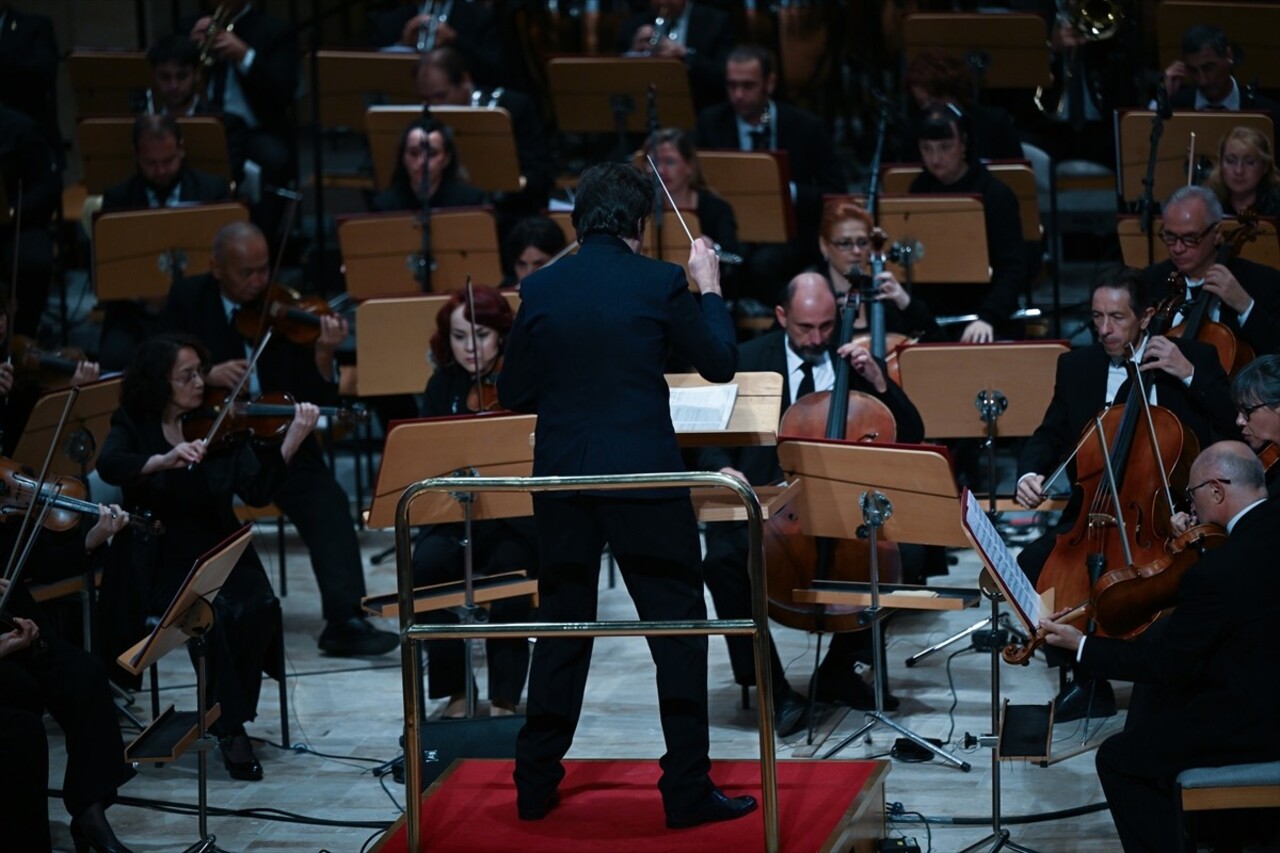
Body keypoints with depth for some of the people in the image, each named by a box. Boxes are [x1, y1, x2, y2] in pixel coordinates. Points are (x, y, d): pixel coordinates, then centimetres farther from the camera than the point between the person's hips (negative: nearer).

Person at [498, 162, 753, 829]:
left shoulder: (541, 289, 1)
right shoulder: (659, 283, -7)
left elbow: (513, 392, 6)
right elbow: (719, 364, 3)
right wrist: (708, 285, 15)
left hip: (562, 479, 3)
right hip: (644, 474, -3)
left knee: (561, 627, 15)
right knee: (677, 626, 5)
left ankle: (536, 785, 18)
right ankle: (688, 791, 4)